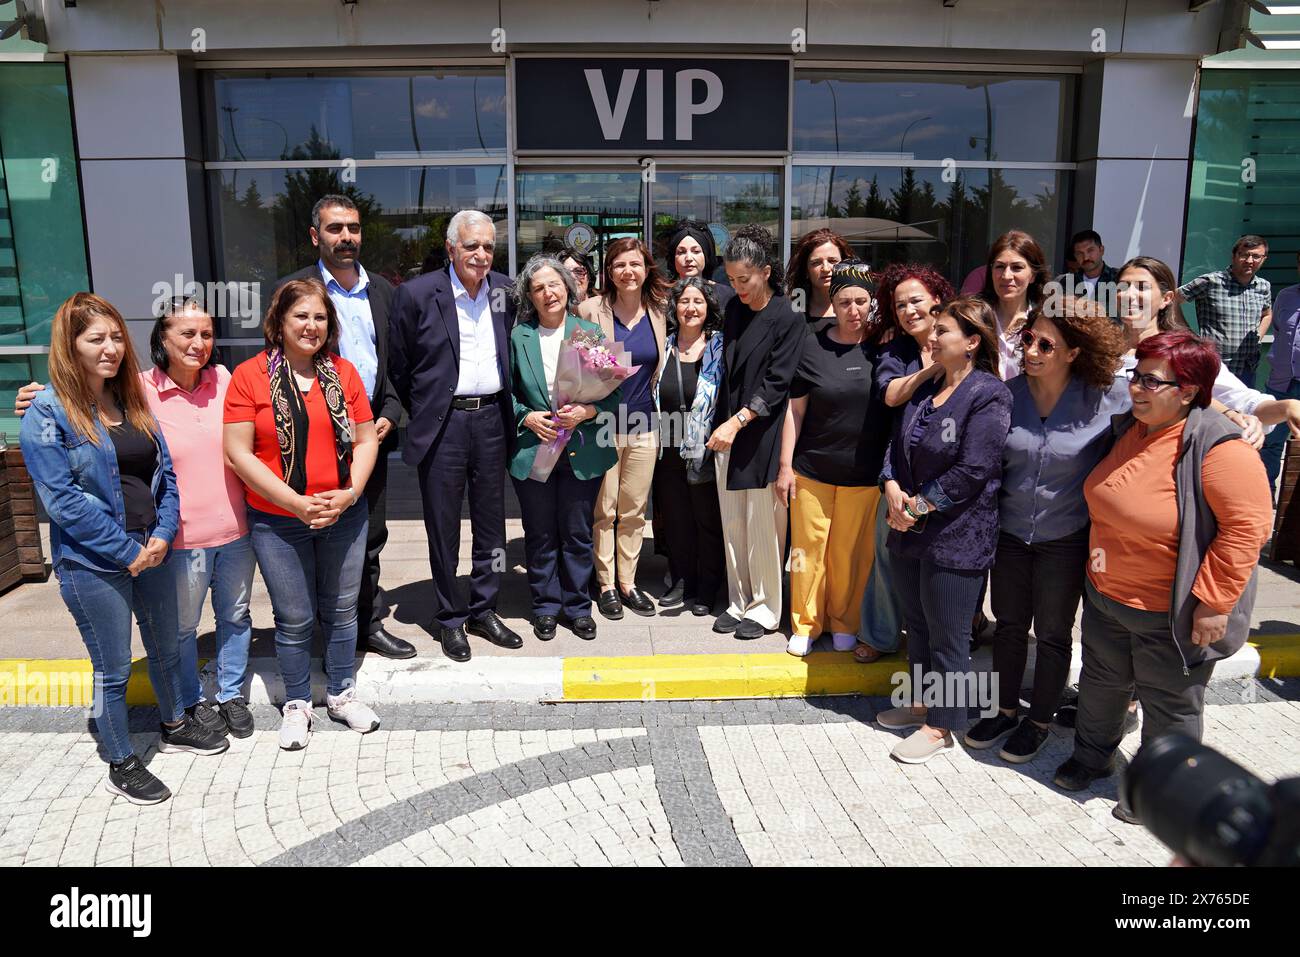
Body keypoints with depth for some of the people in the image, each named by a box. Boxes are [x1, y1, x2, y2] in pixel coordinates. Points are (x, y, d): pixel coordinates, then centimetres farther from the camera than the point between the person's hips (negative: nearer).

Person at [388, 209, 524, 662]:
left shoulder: (506, 289, 4)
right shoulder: (417, 293, -7)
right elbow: (398, 366, 0)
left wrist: (505, 408, 11)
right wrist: (421, 414, 4)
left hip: (491, 418, 4)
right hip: (442, 425, -4)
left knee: (491, 522, 12)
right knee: (443, 527, 6)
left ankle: (484, 611, 27)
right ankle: (450, 619, 21)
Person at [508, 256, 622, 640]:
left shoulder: (590, 331, 2)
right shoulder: (517, 336, 1)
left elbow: (612, 390, 2)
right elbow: (506, 392, 6)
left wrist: (588, 411, -14)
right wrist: (526, 417, -10)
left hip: (582, 449, 0)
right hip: (532, 449, 0)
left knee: (578, 533, 9)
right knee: (540, 535, 10)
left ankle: (578, 606, 24)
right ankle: (546, 606, 25)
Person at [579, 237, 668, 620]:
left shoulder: (657, 313, 7)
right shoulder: (591, 310, -5)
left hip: (644, 426, 4)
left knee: (634, 511, 10)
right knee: (604, 510, 2)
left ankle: (627, 582, 23)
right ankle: (606, 584, 17)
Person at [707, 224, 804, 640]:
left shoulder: (788, 321, -8)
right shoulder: (734, 309, 10)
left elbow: (776, 384, -14)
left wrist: (738, 421, -22)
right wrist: (720, 424, 11)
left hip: (762, 438, -6)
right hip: (727, 433, 6)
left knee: (762, 527, 1)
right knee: (733, 525, 11)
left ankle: (766, 608, 16)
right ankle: (739, 601, 24)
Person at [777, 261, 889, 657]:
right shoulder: (812, 346, -2)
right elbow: (794, 409, 0)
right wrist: (785, 465, -1)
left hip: (865, 473, 1)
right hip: (812, 469, -1)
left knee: (852, 551, 7)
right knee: (809, 547, 4)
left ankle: (844, 623, 27)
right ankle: (805, 623, 22)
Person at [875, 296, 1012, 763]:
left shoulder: (989, 395, -15)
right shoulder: (925, 388, 10)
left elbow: (973, 471, -21)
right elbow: (897, 444, 11)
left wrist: (919, 505, -15)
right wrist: (893, 489, -7)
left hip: (956, 536, -8)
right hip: (911, 530, 8)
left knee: (946, 636, 6)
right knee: (917, 624, 20)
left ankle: (940, 725, 21)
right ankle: (922, 701, 39)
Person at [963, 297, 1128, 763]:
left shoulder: (1107, 396, -15)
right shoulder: (1008, 393, -8)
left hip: (1066, 538, -3)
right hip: (1010, 532, 3)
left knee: (1052, 635, 13)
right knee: (1009, 625, 17)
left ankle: (1039, 721, 34)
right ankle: (1005, 710, 38)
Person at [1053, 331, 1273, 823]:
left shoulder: (1218, 449, -24)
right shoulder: (1129, 429, 1)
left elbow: (1247, 526, -24)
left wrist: (1213, 603, -23)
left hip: (1171, 615, -7)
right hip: (1106, 597, 8)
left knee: (1169, 705, 13)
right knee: (1101, 682, 25)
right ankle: (1092, 755, 47)